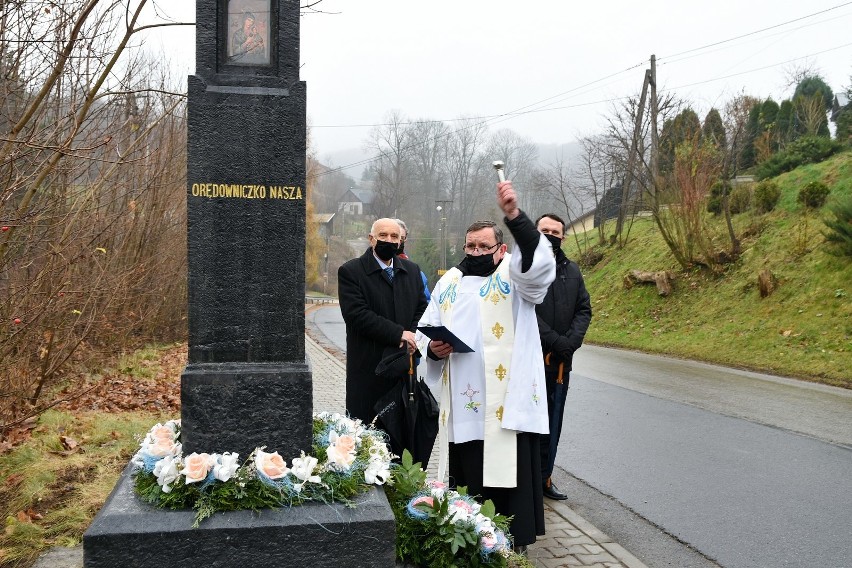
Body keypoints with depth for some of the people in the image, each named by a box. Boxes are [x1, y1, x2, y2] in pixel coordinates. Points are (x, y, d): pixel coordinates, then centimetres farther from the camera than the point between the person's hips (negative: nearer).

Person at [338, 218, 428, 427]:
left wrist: (412, 338, -8)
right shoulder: (350, 271, -3)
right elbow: (356, 314, -14)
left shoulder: (412, 270, 14)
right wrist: (398, 334, -17)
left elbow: (422, 309, 13)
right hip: (368, 366, -4)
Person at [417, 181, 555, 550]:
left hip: (507, 402, -4)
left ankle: (514, 545, 14)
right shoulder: (449, 283, 14)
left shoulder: (515, 274, 1)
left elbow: (539, 262, -23)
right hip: (461, 405, 5)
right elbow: (426, 329, 18)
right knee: (466, 478, 13)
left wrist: (514, 216, -38)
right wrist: (433, 348, -6)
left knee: (509, 476, 0)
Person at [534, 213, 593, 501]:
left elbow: (584, 309, 9)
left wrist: (571, 342, -8)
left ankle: (543, 478, 23)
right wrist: (556, 342, -17)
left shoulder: (572, 270, 13)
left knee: (553, 423, 12)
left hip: (560, 360, 6)